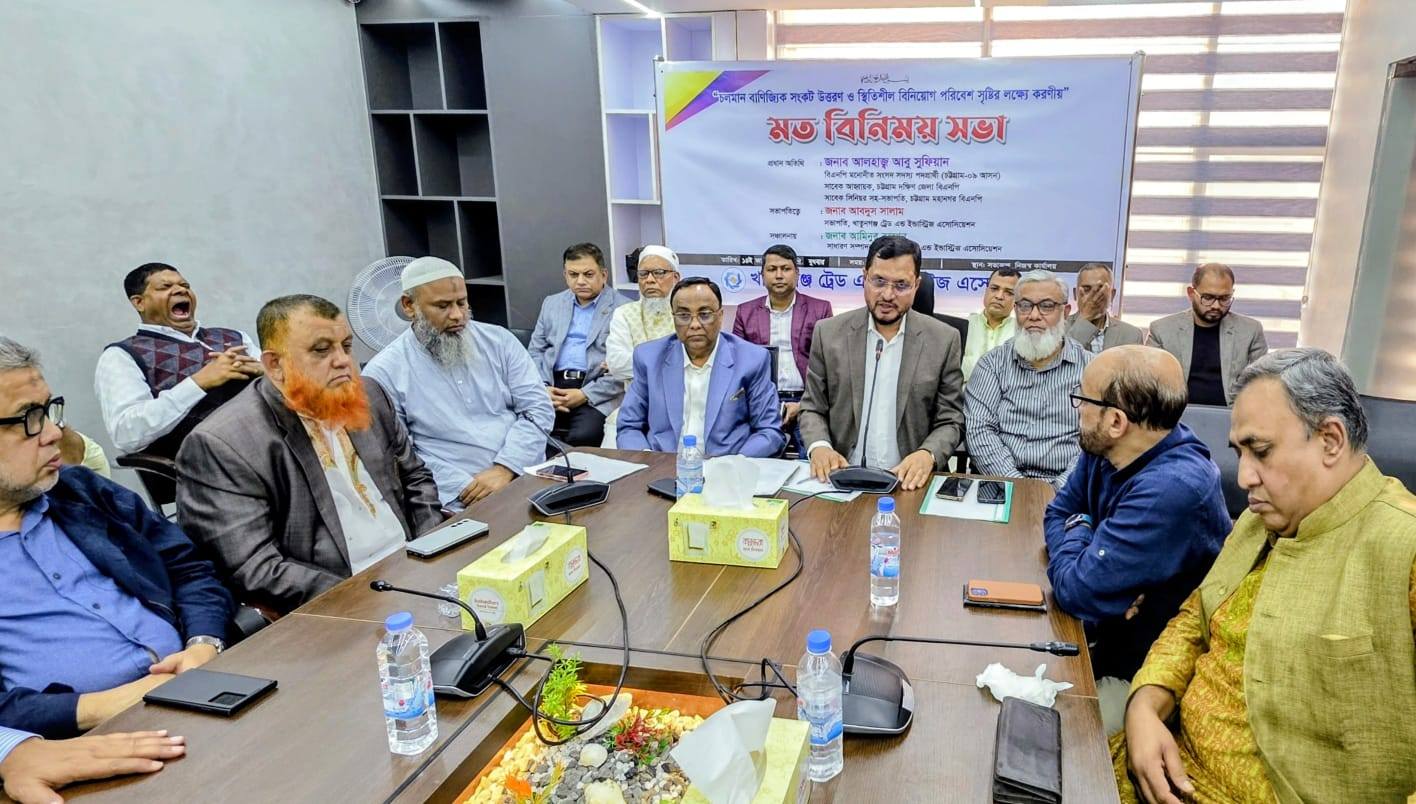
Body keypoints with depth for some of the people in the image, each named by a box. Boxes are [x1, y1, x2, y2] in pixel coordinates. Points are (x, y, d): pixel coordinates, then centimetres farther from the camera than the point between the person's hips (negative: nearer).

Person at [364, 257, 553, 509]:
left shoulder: (499, 341, 9)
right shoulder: (384, 373, 1)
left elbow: (539, 408, 4)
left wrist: (505, 469, -9)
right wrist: (465, 488, -14)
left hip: (532, 476, 3)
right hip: (460, 502, -3)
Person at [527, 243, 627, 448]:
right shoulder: (551, 304, 21)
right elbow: (536, 352, 19)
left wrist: (585, 395, -13)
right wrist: (543, 388, -1)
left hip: (596, 393, -4)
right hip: (552, 386, 4)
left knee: (582, 437, -31)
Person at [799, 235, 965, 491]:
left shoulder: (943, 340, 2)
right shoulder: (829, 333, 4)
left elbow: (950, 421, 5)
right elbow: (812, 409, 9)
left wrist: (928, 455, -15)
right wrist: (819, 447, -11)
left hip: (908, 480, 1)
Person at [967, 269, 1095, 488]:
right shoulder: (993, 363, 9)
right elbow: (979, 429, -1)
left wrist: (1060, 489, -13)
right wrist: (1015, 484, -12)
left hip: (1064, 488, 0)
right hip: (1003, 485, 0)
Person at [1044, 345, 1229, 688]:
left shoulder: (1174, 489, -32)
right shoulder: (1105, 448, -6)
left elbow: (1078, 592, -29)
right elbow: (1057, 513, 9)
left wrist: (1076, 533, -8)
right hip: (1110, 622, 7)